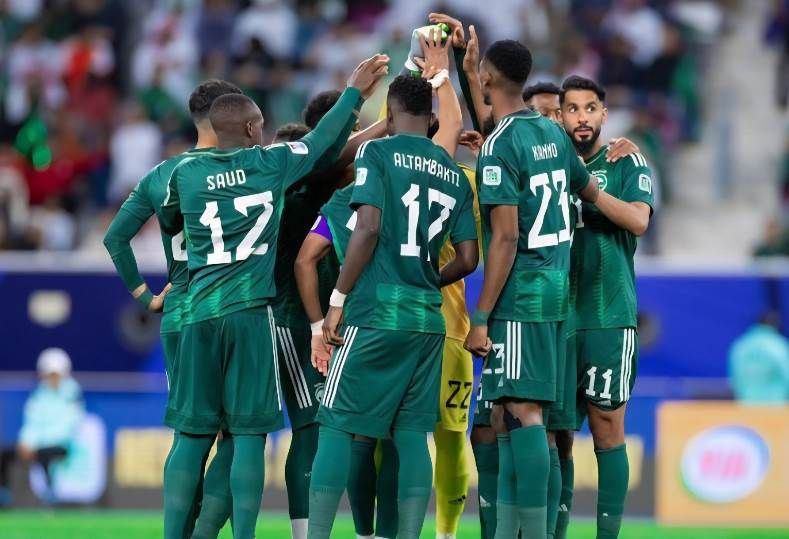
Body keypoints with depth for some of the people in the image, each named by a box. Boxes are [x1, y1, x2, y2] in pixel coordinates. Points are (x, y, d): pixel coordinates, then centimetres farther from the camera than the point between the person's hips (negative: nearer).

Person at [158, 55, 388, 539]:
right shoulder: (272, 163, 0)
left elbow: (169, 223, 25)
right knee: (249, 434, -3)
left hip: (200, 312, 3)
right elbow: (326, 143, 15)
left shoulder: (185, 174, 6)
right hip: (251, 311, -3)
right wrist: (355, 92, 30)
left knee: (193, 433, 5)